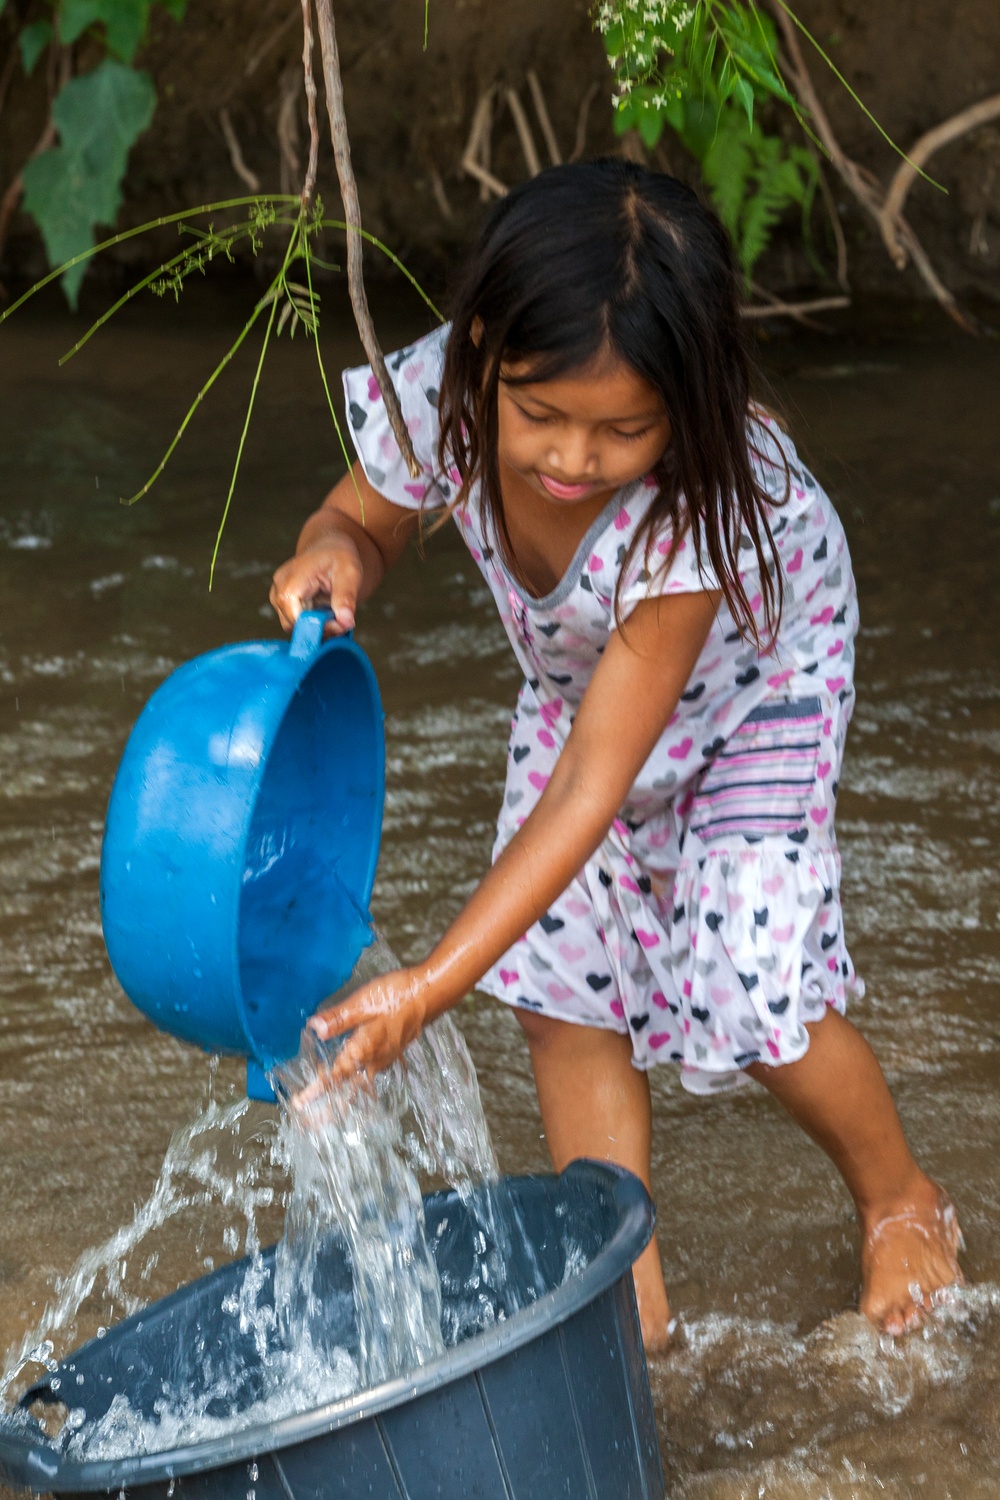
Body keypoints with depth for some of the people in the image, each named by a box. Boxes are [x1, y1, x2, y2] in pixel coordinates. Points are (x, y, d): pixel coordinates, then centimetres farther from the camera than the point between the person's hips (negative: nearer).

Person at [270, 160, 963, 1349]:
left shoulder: (699, 510, -45)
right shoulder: (435, 401, -34)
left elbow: (590, 786, -42)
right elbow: (366, 519, -8)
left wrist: (430, 986, -46)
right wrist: (332, 555, -35)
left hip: (753, 681, -5)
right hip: (576, 679, 5)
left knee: (752, 990, -13)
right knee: (562, 991, -2)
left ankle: (901, 1205, 18)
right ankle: (623, 1294, 13)